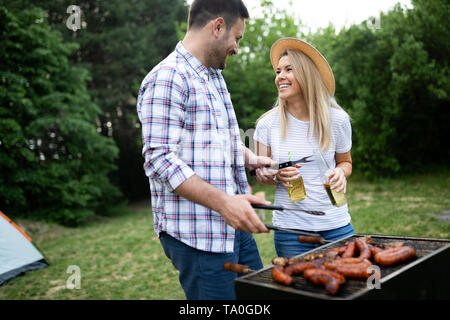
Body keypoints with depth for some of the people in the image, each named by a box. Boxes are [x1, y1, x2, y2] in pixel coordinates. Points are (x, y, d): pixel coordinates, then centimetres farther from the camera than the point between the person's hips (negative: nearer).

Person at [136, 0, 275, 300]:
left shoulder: (215, 77, 18)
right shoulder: (167, 79, -14)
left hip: (234, 224, 9)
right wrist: (223, 202, -28)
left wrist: (252, 159, 11)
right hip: (197, 234, -9)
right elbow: (159, 160, -22)